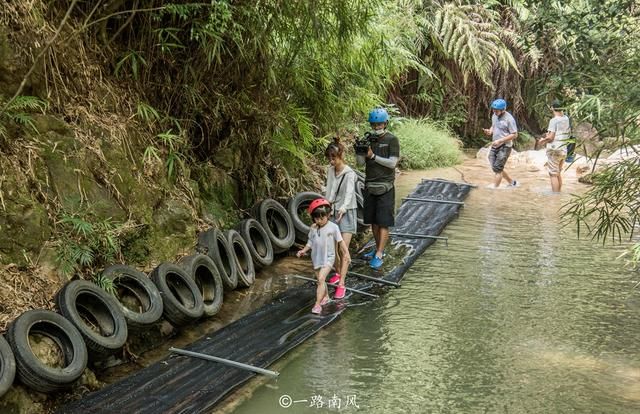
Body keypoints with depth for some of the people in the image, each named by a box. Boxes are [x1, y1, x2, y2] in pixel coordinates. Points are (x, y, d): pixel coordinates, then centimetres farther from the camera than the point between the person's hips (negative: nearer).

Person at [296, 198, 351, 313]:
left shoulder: (333, 227, -9)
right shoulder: (313, 228, 1)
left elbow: (340, 241, -1)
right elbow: (310, 242, 9)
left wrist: (346, 254, 1)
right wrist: (303, 250, -6)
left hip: (328, 258, -5)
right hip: (316, 258, 5)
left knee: (321, 279, -17)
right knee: (320, 280, 15)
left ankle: (317, 304, -15)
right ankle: (326, 297, 37)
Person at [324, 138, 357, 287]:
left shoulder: (349, 174, -16)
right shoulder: (330, 170, 5)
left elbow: (349, 193, -31)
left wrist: (342, 209, -47)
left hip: (346, 213, -6)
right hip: (332, 211, 6)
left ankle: (341, 282, -8)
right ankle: (338, 273, 32)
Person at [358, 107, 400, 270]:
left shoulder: (392, 139, -5)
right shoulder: (369, 139, 9)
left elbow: (392, 163, -13)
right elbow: (361, 162, 6)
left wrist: (373, 156, -17)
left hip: (385, 187, -5)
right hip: (370, 185, 6)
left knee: (383, 222, -7)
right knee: (373, 221, 12)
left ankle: (379, 255, -9)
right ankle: (378, 248, 25)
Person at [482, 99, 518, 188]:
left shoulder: (509, 119, -16)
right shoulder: (494, 116, 6)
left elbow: (514, 135, -15)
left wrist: (500, 140, -22)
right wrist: (490, 131, -1)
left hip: (504, 147, -8)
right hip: (495, 146, 8)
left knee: (497, 168, -8)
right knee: (496, 167, 13)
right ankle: (512, 182, 31)